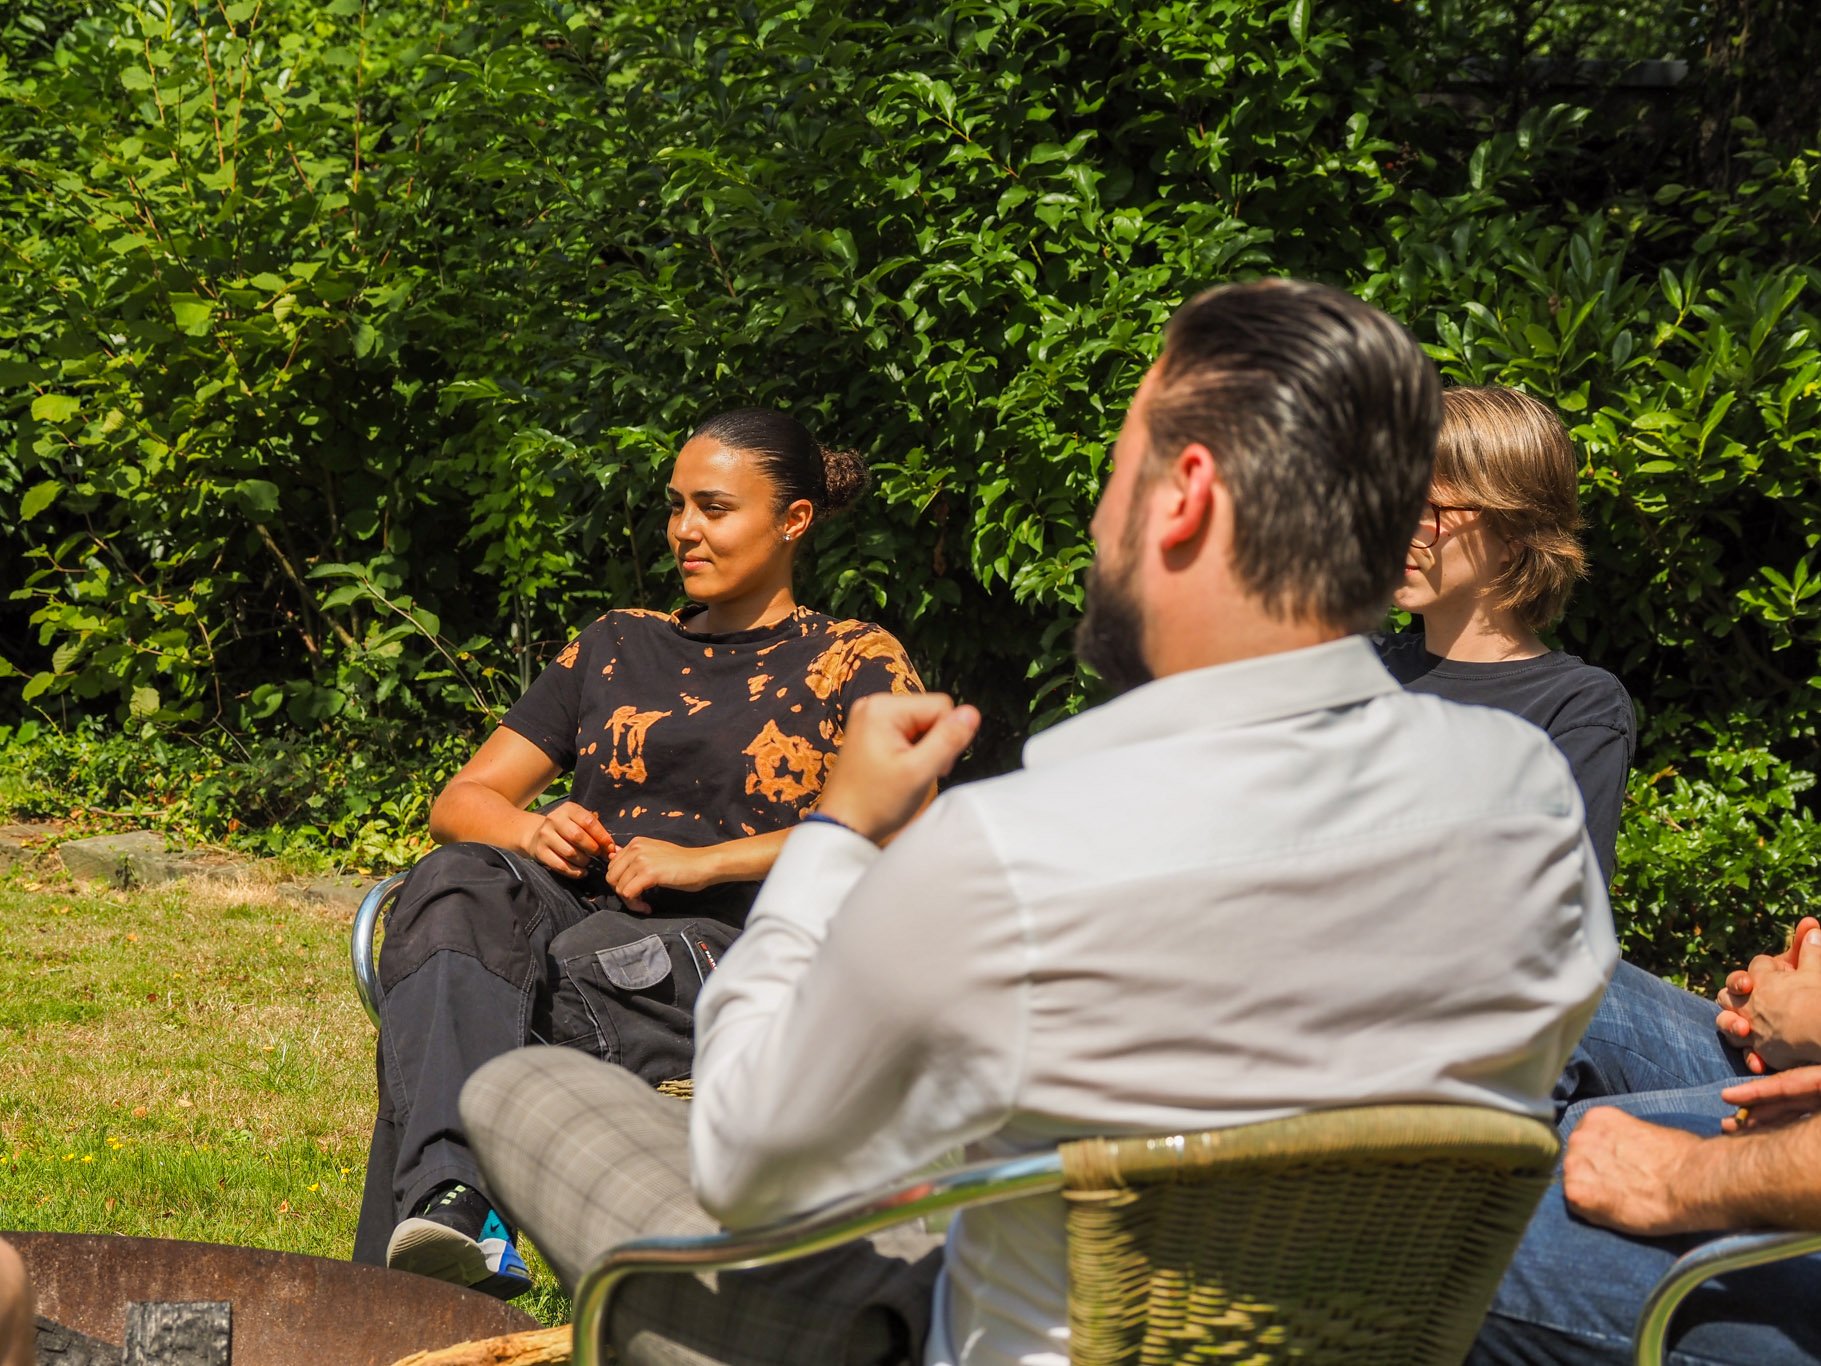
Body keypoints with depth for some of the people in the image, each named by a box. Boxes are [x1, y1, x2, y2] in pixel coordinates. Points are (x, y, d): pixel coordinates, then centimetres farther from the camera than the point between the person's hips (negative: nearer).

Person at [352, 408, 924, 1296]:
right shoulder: (617, 647, 27)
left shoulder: (856, 664, 14)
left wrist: (703, 862, -14)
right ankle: (452, 1201, -52)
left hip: (730, 942, -3)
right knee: (458, 885, -32)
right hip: (576, 911, 4)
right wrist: (531, 833, -2)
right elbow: (461, 800, 23)